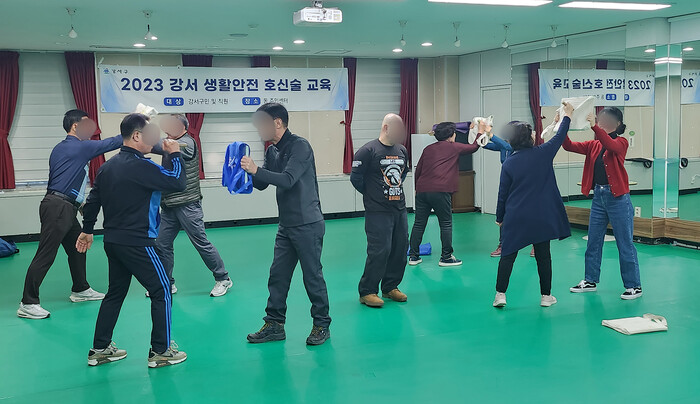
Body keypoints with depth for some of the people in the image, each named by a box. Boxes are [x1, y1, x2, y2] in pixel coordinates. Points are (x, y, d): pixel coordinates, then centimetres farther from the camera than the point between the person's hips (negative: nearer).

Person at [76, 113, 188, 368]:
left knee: (115, 293, 18)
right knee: (162, 292, 3)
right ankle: (161, 351, 8)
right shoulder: (140, 166, -18)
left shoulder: (109, 165, 9)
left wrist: (87, 230, 26)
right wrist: (174, 155, -4)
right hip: (137, 243, -9)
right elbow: (177, 183, -18)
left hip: (113, 241, 9)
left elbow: (93, 199, 16)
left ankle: (100, 350, 24)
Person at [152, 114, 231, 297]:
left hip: (187, 204, -8)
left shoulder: (187, 143, -13)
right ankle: (167, 283, 20)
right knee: (162, 245, 8)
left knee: (201, 242, -1)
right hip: (169, 205, 8)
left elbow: (161, 147, -25)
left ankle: (223, 279, 12)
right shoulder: (172, 142, 16)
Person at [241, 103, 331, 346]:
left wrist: (256, 170, -24)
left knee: (312, 275, 0)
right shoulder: (272, 151, 11)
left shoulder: (300, 146, -14)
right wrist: (246, 170, -3)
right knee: (277, 275, 9)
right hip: (286, 225, 8)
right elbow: (262, 184, 13)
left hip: (307, 224, -8)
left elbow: (288, 179, -25)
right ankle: (274, 325, 19)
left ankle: (322, 326, 13)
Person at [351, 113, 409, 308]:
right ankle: (367, 292, 3)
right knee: (379, 250, -9)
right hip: (378, 212, -7)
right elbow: (356, 177, -9)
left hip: (400, 209, 7)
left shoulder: (402, 150, 10)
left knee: (400, 248, 9)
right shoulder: (368, 150, -11)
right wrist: (372, 194, 4)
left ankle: (390, 287, 24)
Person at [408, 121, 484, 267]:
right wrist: (481, 132, 36)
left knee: (419, 223, 9)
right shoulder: (453, 147, 7)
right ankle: (446, 257, 8)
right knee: (446, 224, 5)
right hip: (440, 191, -5)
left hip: (422, 190, 5)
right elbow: (474, 147, 22)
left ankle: (413, 256, 14)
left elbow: (417, 171, 20)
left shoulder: (428, 149, 18)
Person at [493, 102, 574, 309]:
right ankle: (546, 296, 17)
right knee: (543, 256, 9)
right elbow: (559, 137, 11)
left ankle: (500, 294, 2)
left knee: (508, 255, 5)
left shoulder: (509, 163, -3)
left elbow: (502, 193, 1)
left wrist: (500, 217, 12)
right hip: (541, 217, 0)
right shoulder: (543, 153, -6)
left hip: (515, 217, 0)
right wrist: (567, 115, 25)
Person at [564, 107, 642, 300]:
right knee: (593, 241, 13)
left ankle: (634, 286, 10)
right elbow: (570, 146, -2)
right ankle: (591, 280, 26)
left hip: (617, 198, -6)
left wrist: (595, 127, -43)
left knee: (625, 243, 0)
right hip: (598, 196, 6)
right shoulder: (594, 145, 8)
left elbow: (610, 144, -30)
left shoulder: (621, 142, -7)